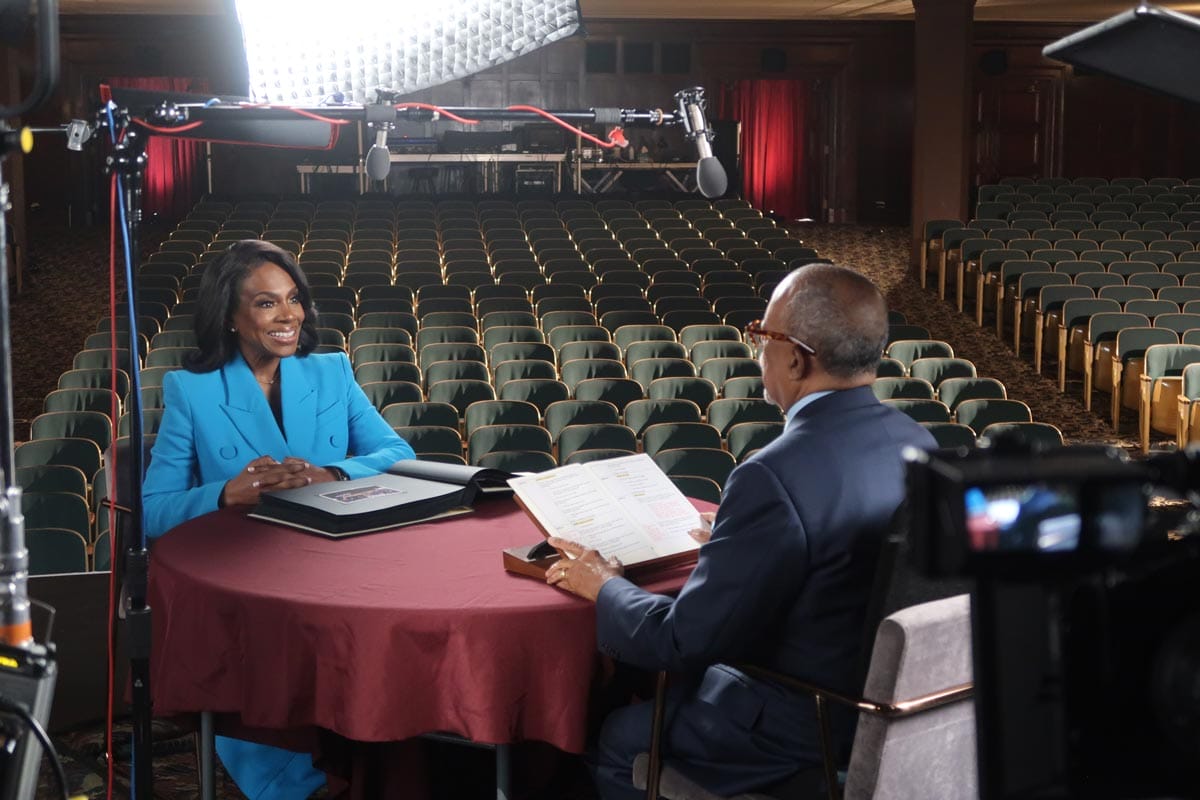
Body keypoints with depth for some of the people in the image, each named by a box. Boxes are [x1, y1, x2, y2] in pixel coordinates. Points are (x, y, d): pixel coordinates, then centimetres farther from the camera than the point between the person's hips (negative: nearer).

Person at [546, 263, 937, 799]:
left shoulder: (777, 477, -29)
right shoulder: (918, 442, -5)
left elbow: (683, 642, -22)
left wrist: (604, 587, -4)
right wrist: (731, 543, 21)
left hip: (807, 730, -8)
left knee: (619, 741, 14)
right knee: (666, 685, 25)